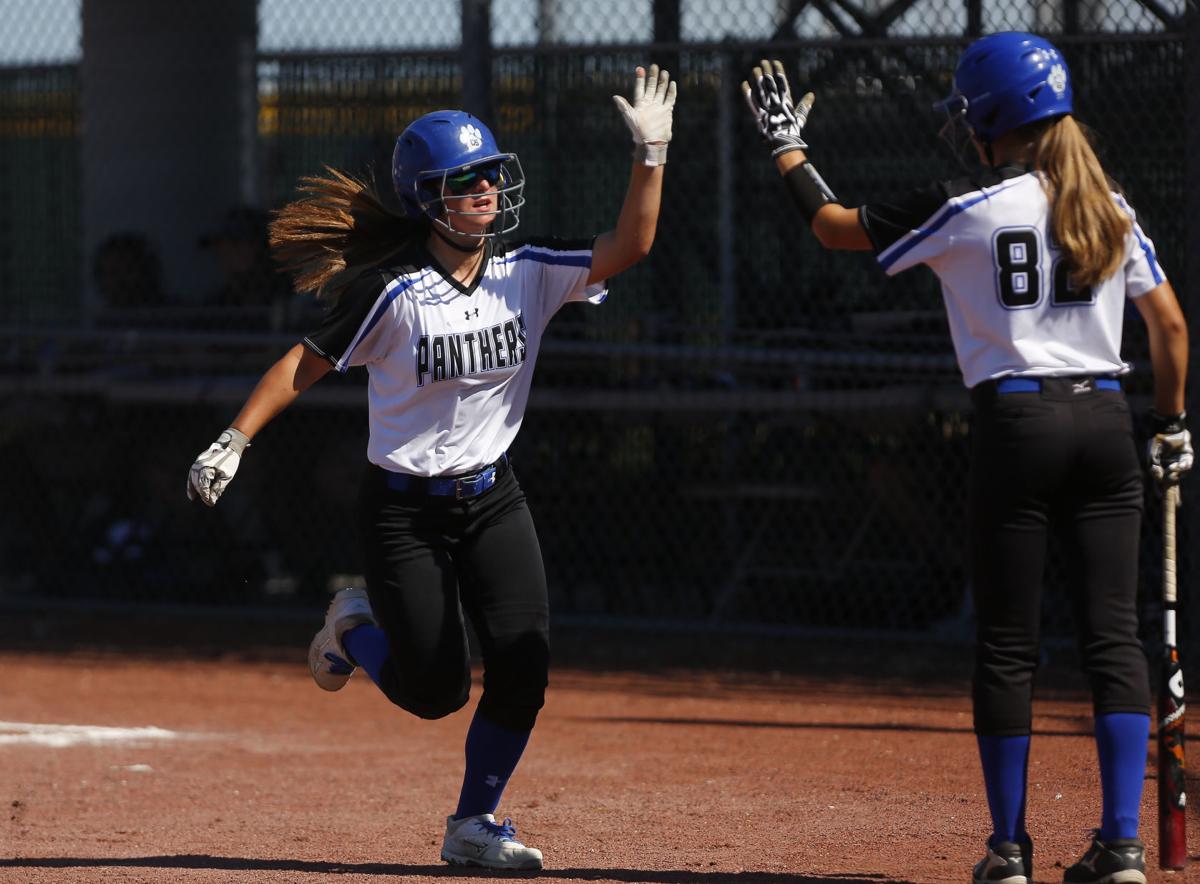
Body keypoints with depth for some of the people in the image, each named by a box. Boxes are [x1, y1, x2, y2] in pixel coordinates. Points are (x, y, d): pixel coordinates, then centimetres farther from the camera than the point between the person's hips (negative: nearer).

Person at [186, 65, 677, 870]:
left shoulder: (527, 275, -3)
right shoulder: (394, 293, -16)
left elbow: (627, 248, -12)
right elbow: (307, 363, -12)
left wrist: (651, 155, -24)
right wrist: (233, 443, -19)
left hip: (492, 500, 4)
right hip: (405, 509, -4)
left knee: (524, 663, -11)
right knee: (436, 691, -3)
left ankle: (474, 825, 5)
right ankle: (357, 627, 31)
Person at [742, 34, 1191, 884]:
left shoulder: (969, 209, -5)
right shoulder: (1110, 208, 8)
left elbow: (836, 227, 5)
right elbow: (1170, 322, 10)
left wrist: (787, 147, 19)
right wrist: (1173, 425, 20)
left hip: (1018, 421, -4)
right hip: (1107, 417, 4)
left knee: (1008, 645, 4)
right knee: (1113, 634, 2)